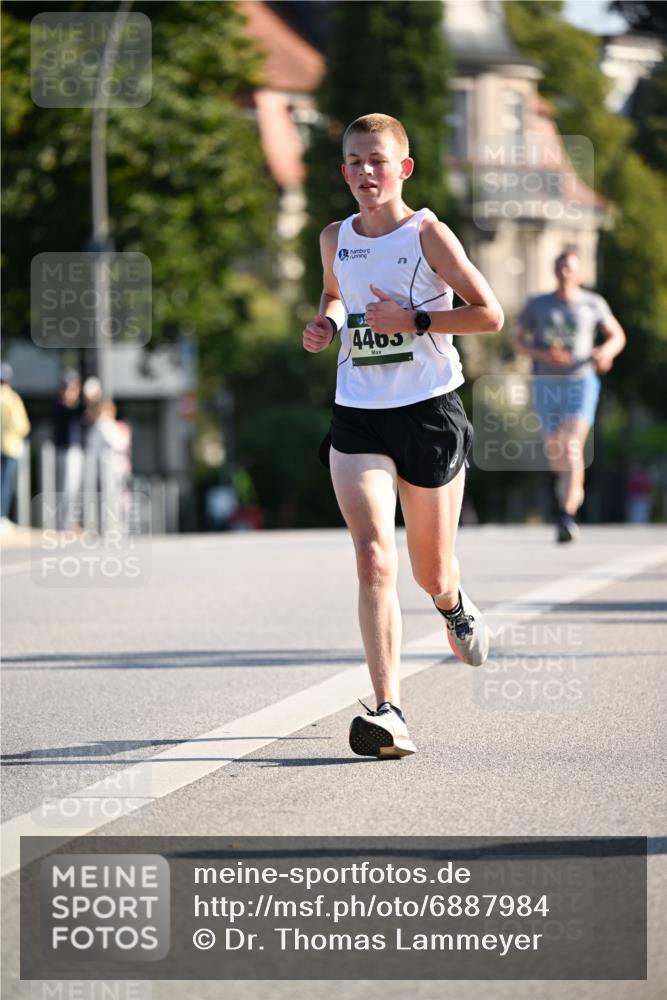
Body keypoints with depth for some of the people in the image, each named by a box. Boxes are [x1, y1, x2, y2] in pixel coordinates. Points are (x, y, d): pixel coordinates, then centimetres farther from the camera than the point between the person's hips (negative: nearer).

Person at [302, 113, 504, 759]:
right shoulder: (335, 239, 6)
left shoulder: (427, 233, -7)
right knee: (374, 559, -17)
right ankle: (388, 712, -22)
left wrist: (413, 320, -16)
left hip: (430, 414, -2)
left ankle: (454, 607, 51)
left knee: (431, 573, 11)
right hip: (357, 420, 2)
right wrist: (325, 324, 6)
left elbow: (489, 313, -7)